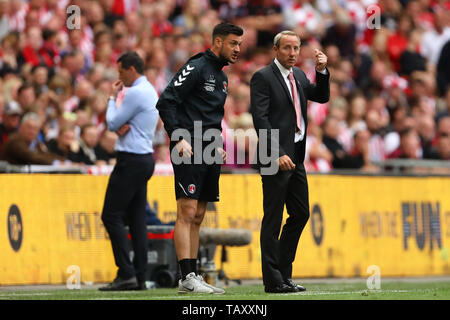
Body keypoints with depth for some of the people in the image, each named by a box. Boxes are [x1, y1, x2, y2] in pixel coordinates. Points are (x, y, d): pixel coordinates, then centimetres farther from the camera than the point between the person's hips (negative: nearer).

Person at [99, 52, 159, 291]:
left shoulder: (135, 93, -15)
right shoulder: (150, 91, 17)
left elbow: (112, 124, -11)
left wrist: (113, 98, 2)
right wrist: (122, 126, -5)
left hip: (131, 160, -10)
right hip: (145, 157, 10)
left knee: (112, 216, -8)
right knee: (137, 219, 8)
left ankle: (126, 273, -14)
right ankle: (139, 277, 6)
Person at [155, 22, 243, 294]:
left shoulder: (221, 77, 19)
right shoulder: (196, 68, -8)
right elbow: (166, 102, -14)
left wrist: (218, 146, 15)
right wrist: (178, 138, -20)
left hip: (210, 153, 9)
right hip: (189, 150, -9)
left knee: (198, 217, 9)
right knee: (187, 213, -11)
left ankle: (193, 275, 11)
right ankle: (187, 278, -15)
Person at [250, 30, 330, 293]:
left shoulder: (298, 75, 15)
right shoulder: (263, 77, -9)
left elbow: (322, 97, 16)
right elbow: (261, 119, -15)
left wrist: (322, 71, -2)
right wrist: (277, 154, -21)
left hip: (296, 157, 8)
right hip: (276, 158, -8)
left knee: (301, 213, 11)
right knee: (273, 219, -4)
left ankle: (284, 273, 20)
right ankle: (273, 280, -2)